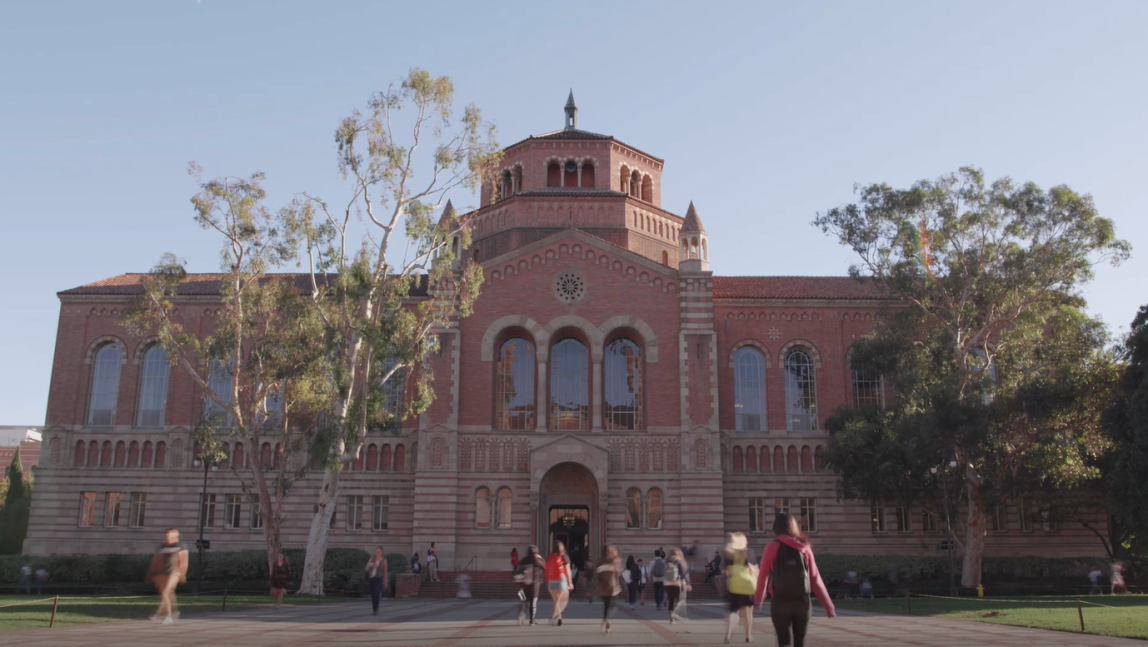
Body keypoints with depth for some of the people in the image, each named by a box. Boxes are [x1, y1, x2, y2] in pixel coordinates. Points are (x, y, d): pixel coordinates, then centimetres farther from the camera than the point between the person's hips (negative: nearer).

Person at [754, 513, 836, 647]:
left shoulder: (772, 547, -3)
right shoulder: (805, 548, 4)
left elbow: (763, 576, 2)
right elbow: (815, 579, 2)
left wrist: (758, 599, 19)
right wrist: (828, 605, 7)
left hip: (780, 602, -2)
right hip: (802, 601, 3)